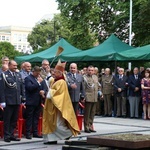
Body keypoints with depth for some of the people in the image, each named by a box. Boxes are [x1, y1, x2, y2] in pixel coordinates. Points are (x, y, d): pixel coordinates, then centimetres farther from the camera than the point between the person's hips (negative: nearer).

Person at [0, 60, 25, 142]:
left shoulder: (18, 75, 11)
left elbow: (21, 87, 14)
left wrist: (23, 97, 7)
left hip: (17, 101, 5)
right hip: (8, 101, -5)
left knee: (14, 120, 10)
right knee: (7, 120, 3)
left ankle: (11, 135, 19)